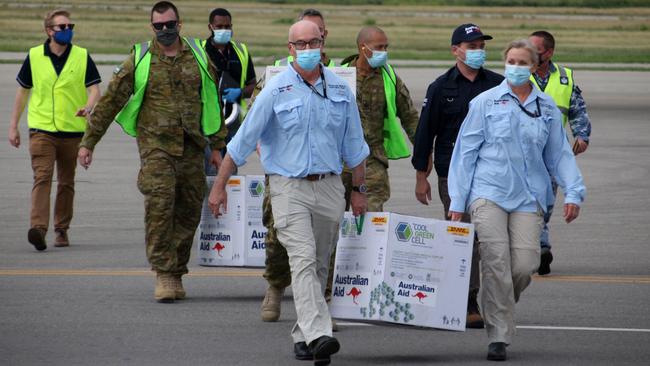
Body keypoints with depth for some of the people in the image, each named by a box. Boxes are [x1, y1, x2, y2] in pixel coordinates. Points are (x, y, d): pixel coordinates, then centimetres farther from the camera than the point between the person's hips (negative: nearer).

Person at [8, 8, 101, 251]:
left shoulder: (82, 56, 2)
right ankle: (38, 228, -28)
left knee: (66, 183, 10)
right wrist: (13, 126, 11)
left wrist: (88, 106, -24)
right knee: (42, 177, -16)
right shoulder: (34, 56, 3)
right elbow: (23, 91, 12)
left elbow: (94, 87, -1)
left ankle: (62, 230, 22)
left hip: (72, 130, 1)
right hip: (41, 129, -1)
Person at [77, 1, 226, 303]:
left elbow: (213, 102, 17)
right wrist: (88, 142, 2)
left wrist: (217, 145, 15)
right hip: (155, 145, -3)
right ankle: (163, 274, -14)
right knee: (159, 206, -17)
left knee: (188, 213, 4)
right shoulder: (139, 60, 2)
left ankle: (176, 274, 16)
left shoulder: (198, 57, 9)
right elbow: (110, 101, 4)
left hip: (192, 148, 3)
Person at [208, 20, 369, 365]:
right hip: (289, 186, -4)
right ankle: (318, 334, -29)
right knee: (303, 259, -17)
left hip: (329, 187, 4)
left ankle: (302, 335, 23)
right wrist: (219, 185, -2)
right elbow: (243, 139, -2)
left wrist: (359, 190, 17)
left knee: (318, 265, 10)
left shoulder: (339, 89, 7)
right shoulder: (277, 90, -4)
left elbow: (354, 144, 17)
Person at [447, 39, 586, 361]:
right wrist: (457, 201, 2)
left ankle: (499, 307, 22)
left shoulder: (547, 108, 12)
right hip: (488, 193, -2)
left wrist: (573, 193, 2)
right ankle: (498, 336, -6)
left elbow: (559, 154, 16)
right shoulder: (485, 103, 5)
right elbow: (466, 151, 6)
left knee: (524, 265, -9)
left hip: (529, 198, 2)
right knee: (496, 263, -11)